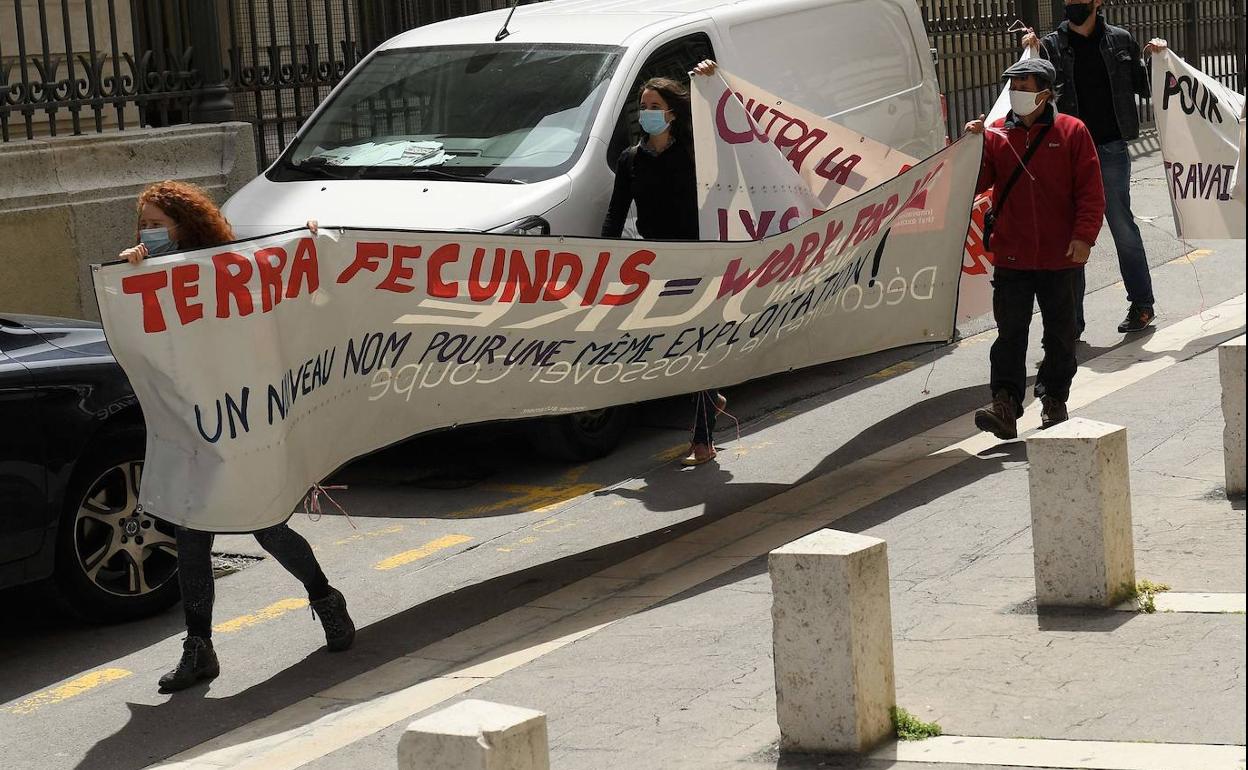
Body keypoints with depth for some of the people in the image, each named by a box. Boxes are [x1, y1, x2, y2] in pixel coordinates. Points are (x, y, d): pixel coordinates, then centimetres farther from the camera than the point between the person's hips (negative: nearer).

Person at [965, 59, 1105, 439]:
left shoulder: (1072, 132, -2)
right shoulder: (996, 134, 4)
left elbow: (1091, 191, -3)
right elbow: (976, 184, -2)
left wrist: (1084, 236, -12)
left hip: (1061, 257, -1)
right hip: (1011, 258, 1)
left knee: (1061, 333, 10)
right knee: (1010, 333, -4)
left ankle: (1055, 401, 23)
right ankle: (1005, 406, -8)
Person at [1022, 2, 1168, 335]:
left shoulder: (1120, 40, 6)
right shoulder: (1051, 45, 4)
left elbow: (1143, 87, 15)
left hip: (1111, 148, -1)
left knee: (1122, 226, 2)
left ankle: (1142, 304, 15)